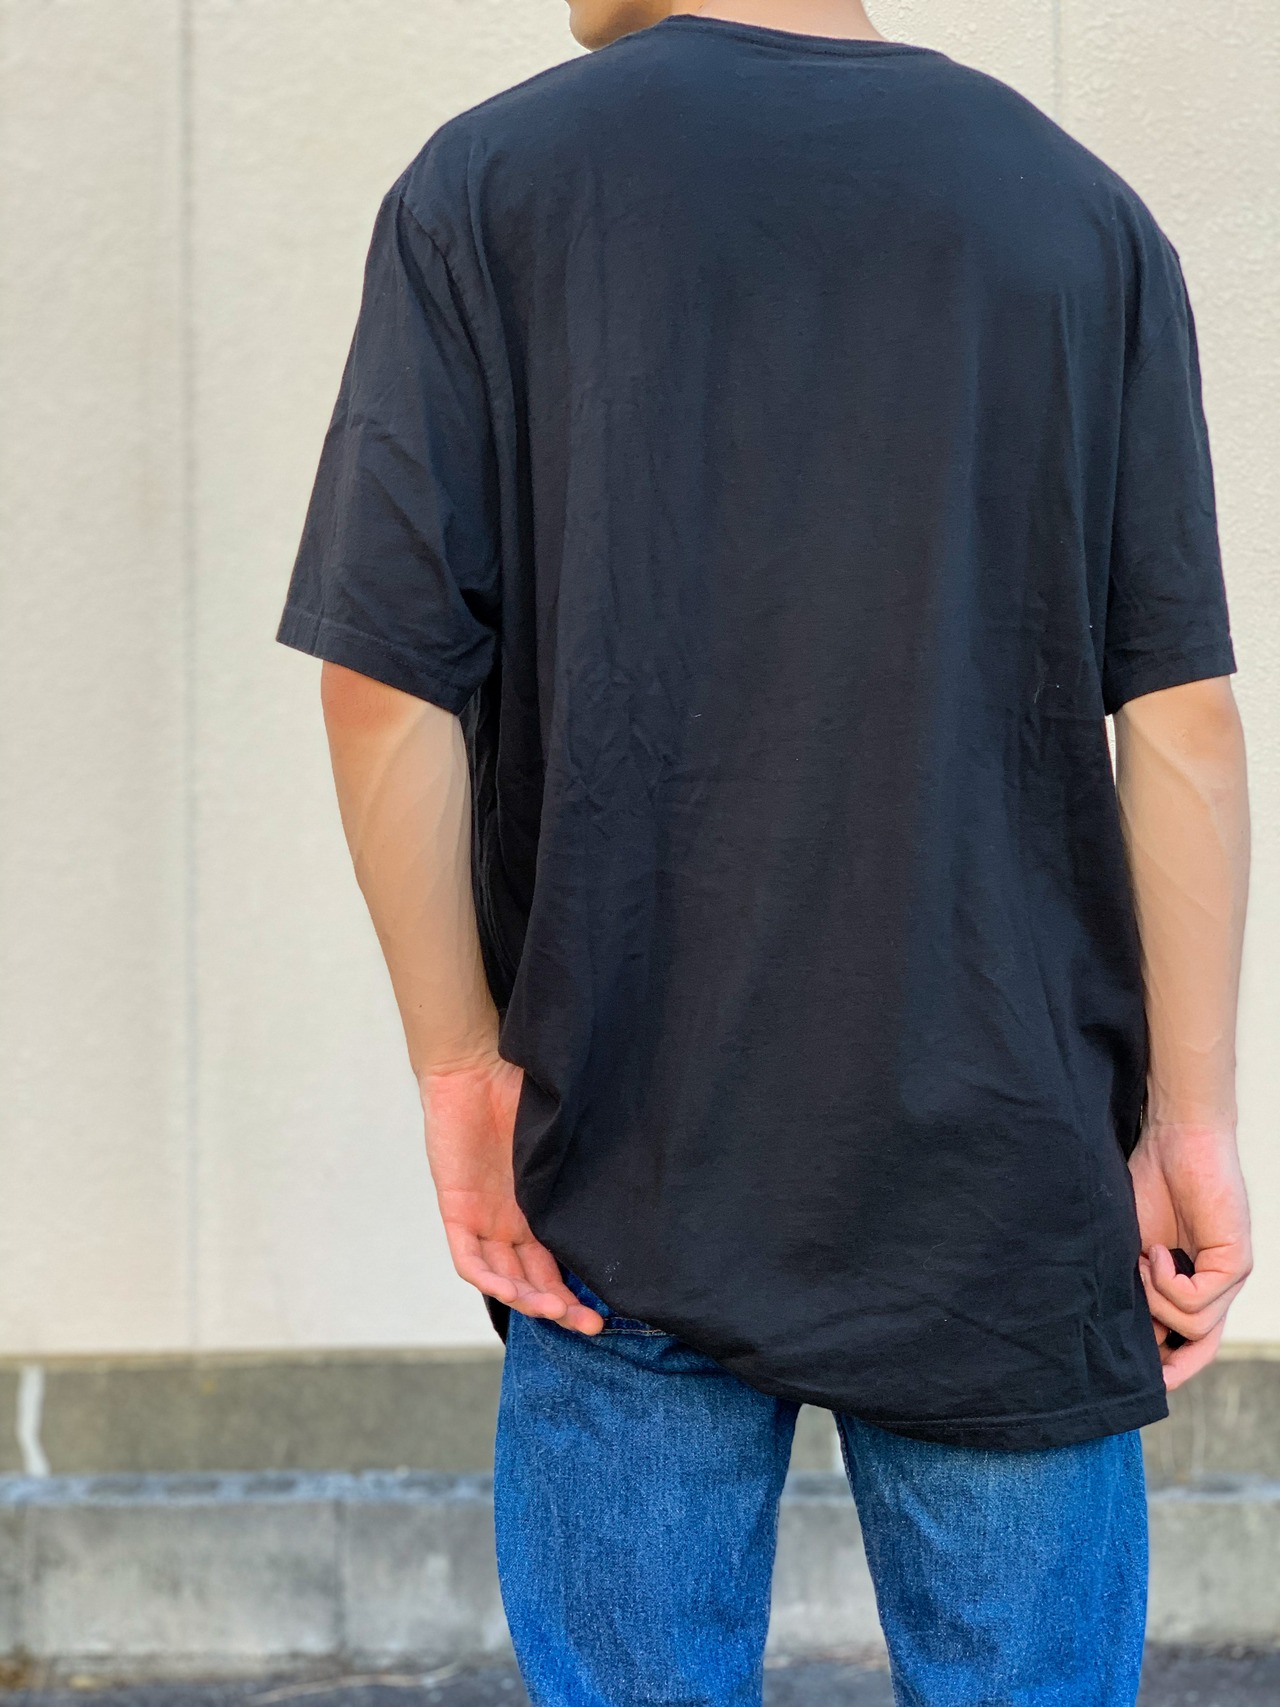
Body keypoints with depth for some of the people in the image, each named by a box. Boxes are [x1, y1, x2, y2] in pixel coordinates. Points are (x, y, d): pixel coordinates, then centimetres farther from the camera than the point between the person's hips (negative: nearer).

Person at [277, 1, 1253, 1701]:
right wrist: (1193, 1115, 3)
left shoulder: (485, 188, 0)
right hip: (1007, 1143, 1)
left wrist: (461, 1067, 1)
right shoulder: (1081, 207, 4)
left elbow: (387, 679, -6)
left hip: (630, 1151, 0)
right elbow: (1179, 714, -1)